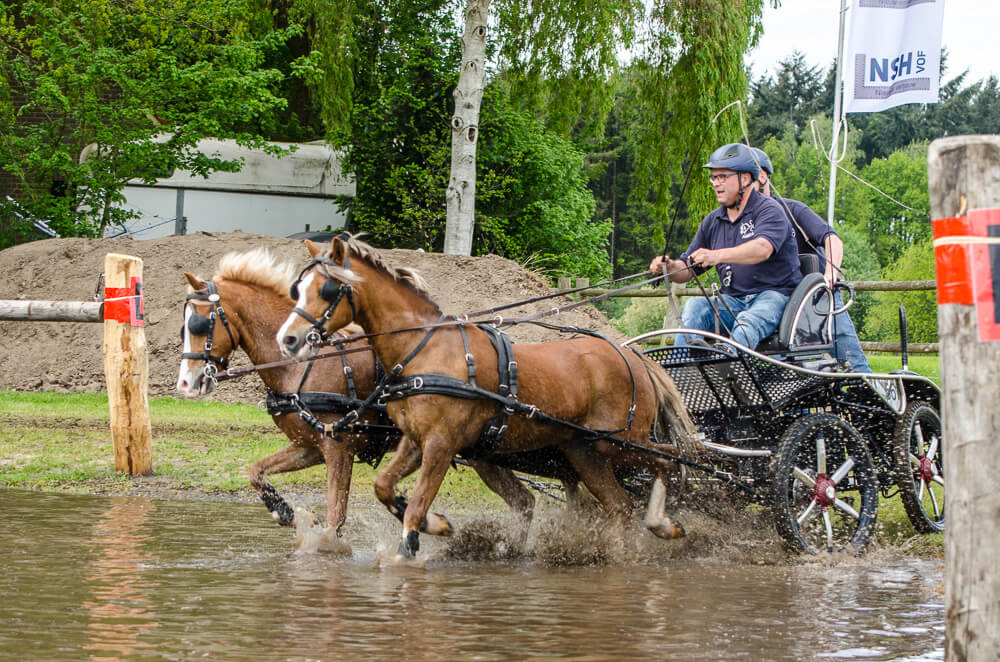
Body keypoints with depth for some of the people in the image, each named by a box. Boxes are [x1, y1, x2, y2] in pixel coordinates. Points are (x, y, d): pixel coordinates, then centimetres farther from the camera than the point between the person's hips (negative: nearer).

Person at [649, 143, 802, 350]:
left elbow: (763, 248, -27)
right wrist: (669, 267, -10)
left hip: (774, 295, -6)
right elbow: (687, 270, 16)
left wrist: (718, 255, -43)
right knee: (695, 306, -22)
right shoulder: (712, 222, 15)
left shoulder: (768, 210, -6)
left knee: (746, 324, -36)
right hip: (734, 300, 6)